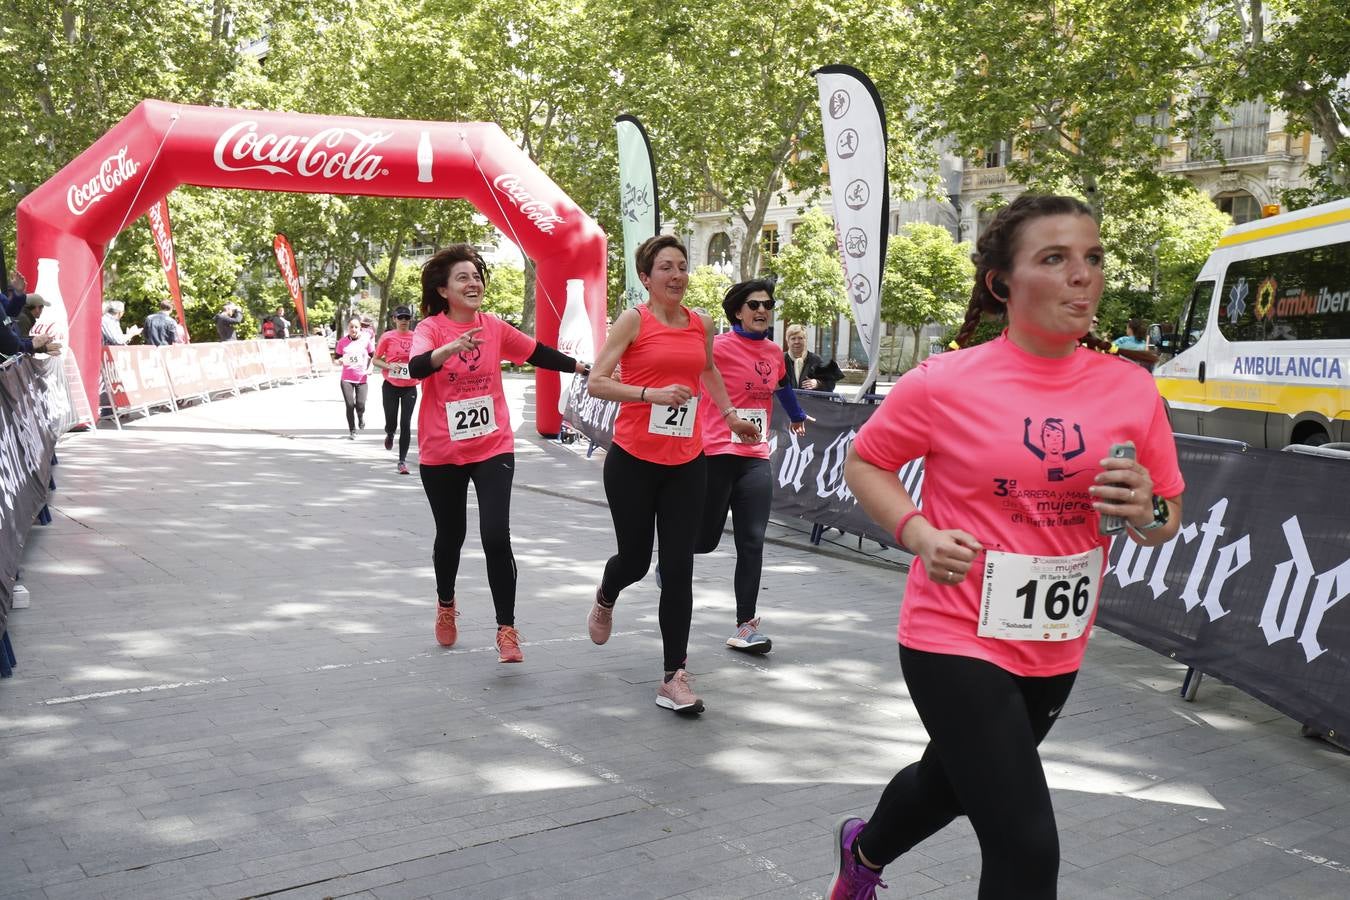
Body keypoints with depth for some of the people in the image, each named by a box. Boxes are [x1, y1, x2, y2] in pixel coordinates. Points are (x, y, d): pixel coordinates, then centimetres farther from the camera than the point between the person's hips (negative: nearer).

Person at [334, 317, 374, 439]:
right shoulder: (342, 342, 0)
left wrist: (370, 368, -6)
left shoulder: (366, 340, -1)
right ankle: (352, 431, 10)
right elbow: (336, 358, 8)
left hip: (362, 378, 0)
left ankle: (361, 416, 30)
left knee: (360, 405, -8)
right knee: (350, 405, -5)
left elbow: (373, 356, 9)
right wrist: (340, 360, -14)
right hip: (346, 379, 1)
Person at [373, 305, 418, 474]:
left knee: (405, 424, -3)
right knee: (391, 422, 2)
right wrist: (389, 366, -15)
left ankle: (402, 460, 5)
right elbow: (375, 360, 2)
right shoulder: (387, 337, -3)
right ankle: (390, 435, 41)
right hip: (391, 386, -1)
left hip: (410, 387, 1)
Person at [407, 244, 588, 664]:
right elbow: (416, 367, -30)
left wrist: (582, 367, 15)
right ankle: (446, 605, 44)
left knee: (496, 537, -12)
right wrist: (450, 349, -48)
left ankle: (507, 629, 0)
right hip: (441, 454, -1)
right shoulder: (430, 328, -10)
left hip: (493, 448, 1)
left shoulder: (494, 327, 0)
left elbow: (537, 353, 14)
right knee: (450, 535, 15)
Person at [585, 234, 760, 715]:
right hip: (633, 460, -3)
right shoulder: (634, 320, -6)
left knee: (678, 569, 0)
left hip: (687, 463, 3)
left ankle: (675, 676, 6)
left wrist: (730, 414, 29)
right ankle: (605, 598, 46)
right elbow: (596, 383, -10)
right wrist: (651, 393, -21)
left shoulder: (701, 323, 8)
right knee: (635, 559, 9)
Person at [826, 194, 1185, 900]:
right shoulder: (945, 383, -15)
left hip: (1056, 651, 6)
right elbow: (863, 463, -1)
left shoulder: (1131, 390, -4)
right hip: (956, 639, -5)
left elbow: (1167, 519, 6)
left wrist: (1149, 513, -17)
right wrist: (917, 532, -18)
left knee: (952, 781, 28)